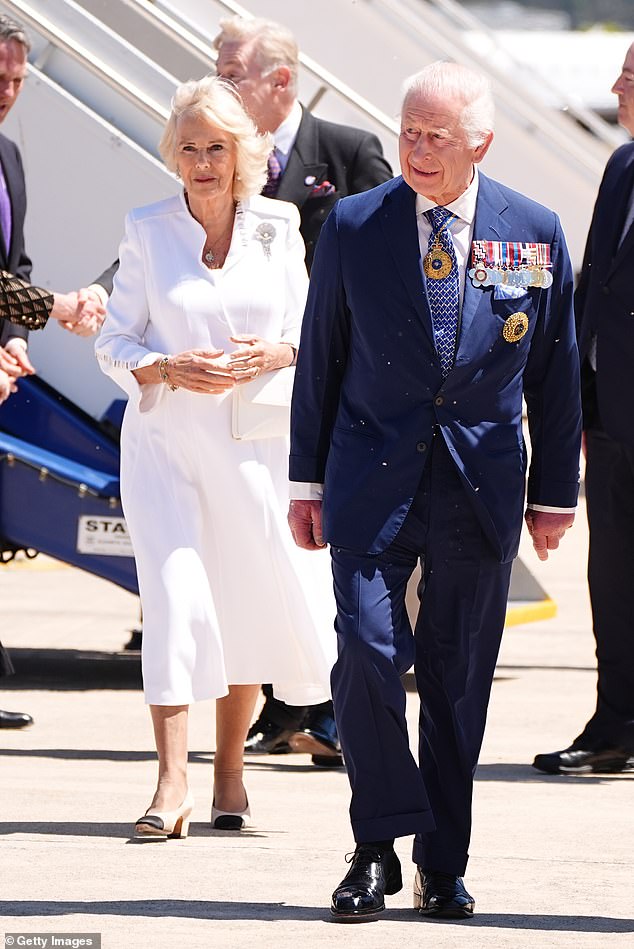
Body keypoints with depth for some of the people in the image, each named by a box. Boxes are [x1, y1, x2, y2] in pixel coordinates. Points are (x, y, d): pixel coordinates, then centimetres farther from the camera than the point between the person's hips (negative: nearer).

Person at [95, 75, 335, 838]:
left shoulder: (277, 228, 4)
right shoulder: (147, 231, 1)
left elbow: (310, 331, 10)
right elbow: (115, 342, 3)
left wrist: (279, 354, -12)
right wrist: (169, 369, -16)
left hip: (255, 440, 2)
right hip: (165, 439, -2)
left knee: (254, 604, 7)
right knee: (174, 596, -15)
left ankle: (229, 769, 26)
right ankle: (171, 782, -16)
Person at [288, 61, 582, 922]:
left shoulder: (534, 233, 1)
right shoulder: (353, 226, 0)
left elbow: (554, 371, 7)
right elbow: (319, 358, 7)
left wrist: (555, 493, 8)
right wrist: (307, 481, 6)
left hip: (481, 485, 1)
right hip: (373, 476, -1)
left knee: (459, 674, 4)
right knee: (368, 653, -13)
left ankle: (443, 867, 15)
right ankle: (378, 849, 0)